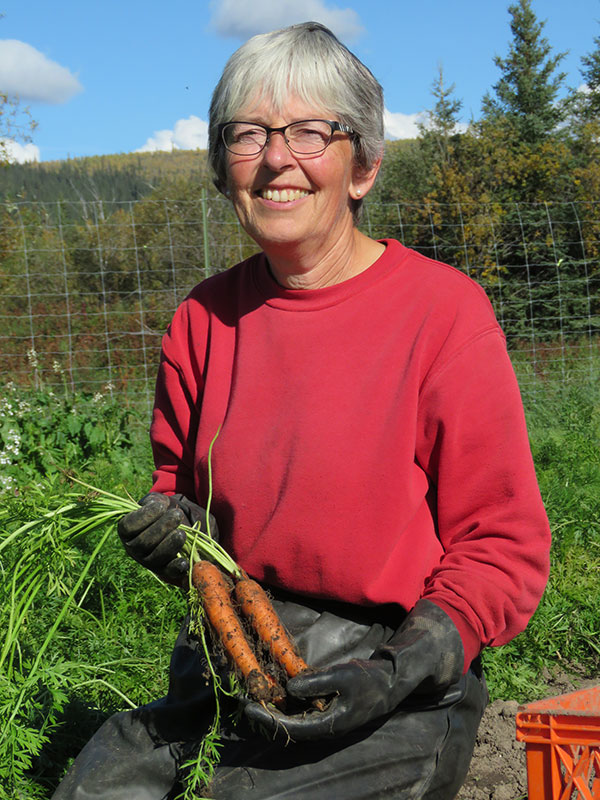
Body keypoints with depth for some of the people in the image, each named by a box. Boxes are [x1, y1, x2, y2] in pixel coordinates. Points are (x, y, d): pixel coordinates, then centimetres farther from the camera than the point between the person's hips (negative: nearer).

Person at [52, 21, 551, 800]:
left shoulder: (443, 310, -10)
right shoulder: (205, 317, 5)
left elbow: (505, 545, -7)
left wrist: (404, 668, -20)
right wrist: (172, 530, -5)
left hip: (400, 682, -3)